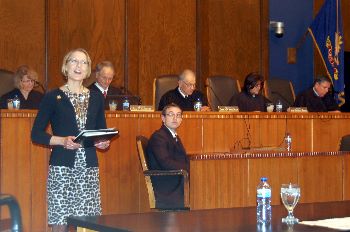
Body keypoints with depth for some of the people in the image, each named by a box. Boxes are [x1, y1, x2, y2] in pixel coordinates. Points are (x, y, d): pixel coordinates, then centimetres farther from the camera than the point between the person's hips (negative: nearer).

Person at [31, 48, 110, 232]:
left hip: (89, 168, 3)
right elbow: (36, 134, 0)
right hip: (61, 167, -3)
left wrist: (103, 142, -1)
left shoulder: (96, 98, 13)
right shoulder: (53, 97, 2)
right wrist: (62, 141, -15)